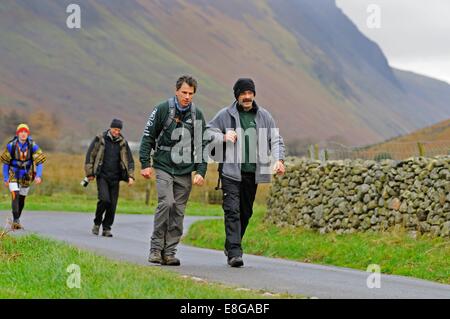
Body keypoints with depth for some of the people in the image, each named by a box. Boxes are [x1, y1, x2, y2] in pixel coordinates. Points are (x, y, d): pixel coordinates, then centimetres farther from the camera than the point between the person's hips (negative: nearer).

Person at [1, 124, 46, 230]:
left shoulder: (33, 146, -14)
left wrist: (38, 176, -27)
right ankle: (15, 221, -20)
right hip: (13, 176, -2)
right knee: (15, 196, -18)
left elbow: (40, 161, -14)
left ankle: (17, 220, 29)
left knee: (22, 199, 12)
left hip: (26, 177, 2)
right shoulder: (11, 146, -14)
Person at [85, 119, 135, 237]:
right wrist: (90, 173, -1)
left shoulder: (123, 143, 8)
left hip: (115, 178, 3)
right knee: (104, 199, -18)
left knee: (113, 204, 0)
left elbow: (129, 160, 13)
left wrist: (130, 176, 3)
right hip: (102, 176, -3)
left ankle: (107, 228, 12)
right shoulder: (100, 139, 0)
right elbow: (90, 155, 3)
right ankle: (97, 223, 3)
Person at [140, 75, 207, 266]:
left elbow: (202, 145, 12)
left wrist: (201, 171, 3)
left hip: (185, 171, 4)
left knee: (178, 211, 2)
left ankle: (169, 252, 8)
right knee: (166, 202, -19)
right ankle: (156, 248, -10)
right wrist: (145, 164, -5)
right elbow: (148, 137, 2)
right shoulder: (162, 110, -2)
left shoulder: (197, 115, 8)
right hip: (163, 167, -3)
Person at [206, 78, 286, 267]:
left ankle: (231, 247, 30)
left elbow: (276, 140, 10)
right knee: (232, 211, -13)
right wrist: (223, 137, -14)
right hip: (231, 171, -4)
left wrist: (279, 160, -6)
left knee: (246, 212, 12)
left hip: (252, 173, 4)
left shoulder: (264, 116, 10)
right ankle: (234, 253, -16)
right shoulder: (225, 115, 1)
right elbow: (208, 132, 6)